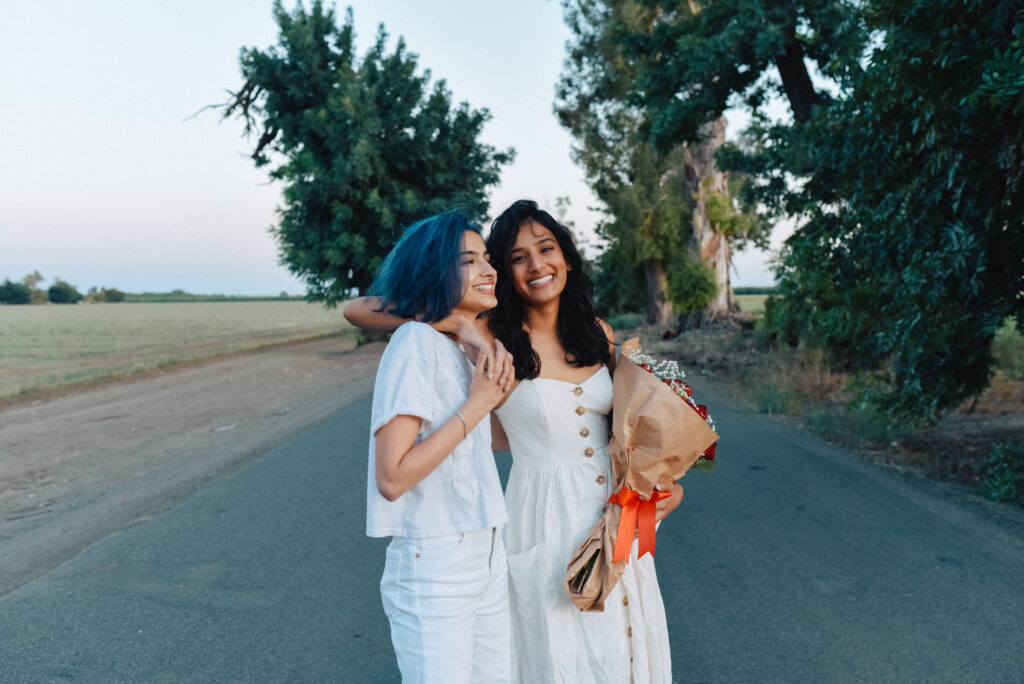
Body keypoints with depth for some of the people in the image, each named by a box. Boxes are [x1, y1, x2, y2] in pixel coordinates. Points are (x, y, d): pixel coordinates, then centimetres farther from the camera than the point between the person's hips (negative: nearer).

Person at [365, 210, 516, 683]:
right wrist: (477, 404, -19)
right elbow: (392, 477, -23)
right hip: (433, 568, -8)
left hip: (486, 555, 9)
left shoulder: (466, 347, 11)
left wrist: (499, 390, 1)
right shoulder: (416, 341, -17)